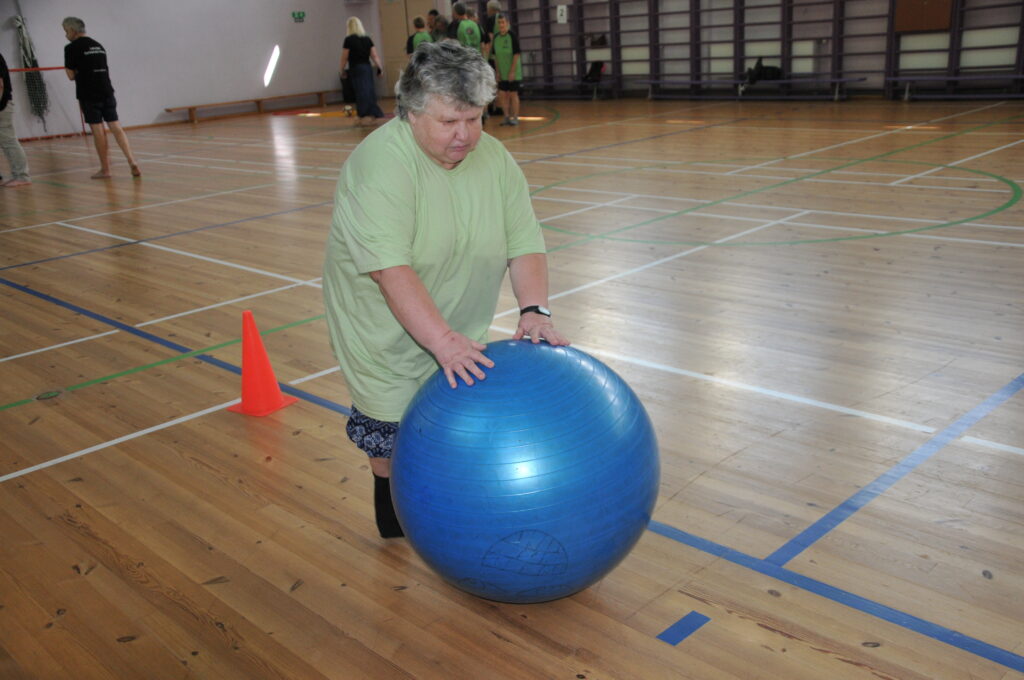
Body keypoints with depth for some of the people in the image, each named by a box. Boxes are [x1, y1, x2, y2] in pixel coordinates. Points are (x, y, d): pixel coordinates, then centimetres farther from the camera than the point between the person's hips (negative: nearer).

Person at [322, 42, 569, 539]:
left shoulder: (494, 158, -5)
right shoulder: (378, 166, -26)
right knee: (394, 429, 4)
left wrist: (534, 311, -24)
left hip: (458, 331, 5)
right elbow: (391, 270, -35)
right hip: (388, 333, -5)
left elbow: (525, 245, -8)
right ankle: (393, 517, 31)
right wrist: (443, 340, -43)